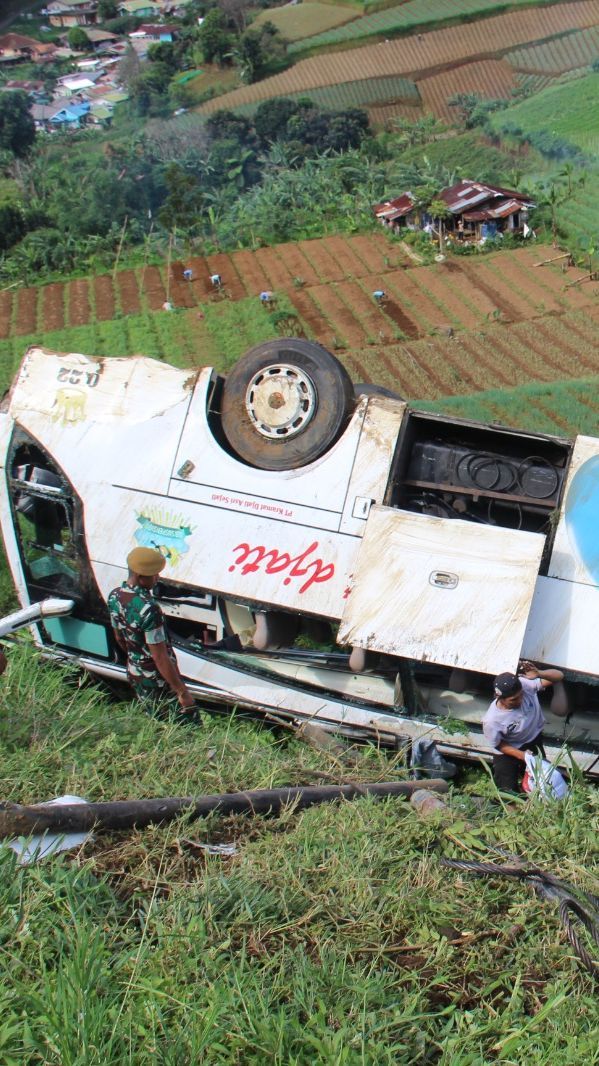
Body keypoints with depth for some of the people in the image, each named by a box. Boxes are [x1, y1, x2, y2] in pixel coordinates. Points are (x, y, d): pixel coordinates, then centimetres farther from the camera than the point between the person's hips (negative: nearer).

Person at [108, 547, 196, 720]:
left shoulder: (114, 597, -5)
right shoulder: (148, 609, -31)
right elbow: (160, 657, -27)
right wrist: (183, 692, -19)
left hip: (134, 674, 9)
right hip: (159, 682, -9)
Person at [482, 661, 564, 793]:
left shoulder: (526, 684, -34)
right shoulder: (492, 720, -36)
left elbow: (559, 676, -31)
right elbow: (499, 745, -16)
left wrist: (538, 674, -50)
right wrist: (521, 755, -25)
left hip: (533, 741, 3)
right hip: (508, 751, -3)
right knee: (509, 791, 3)